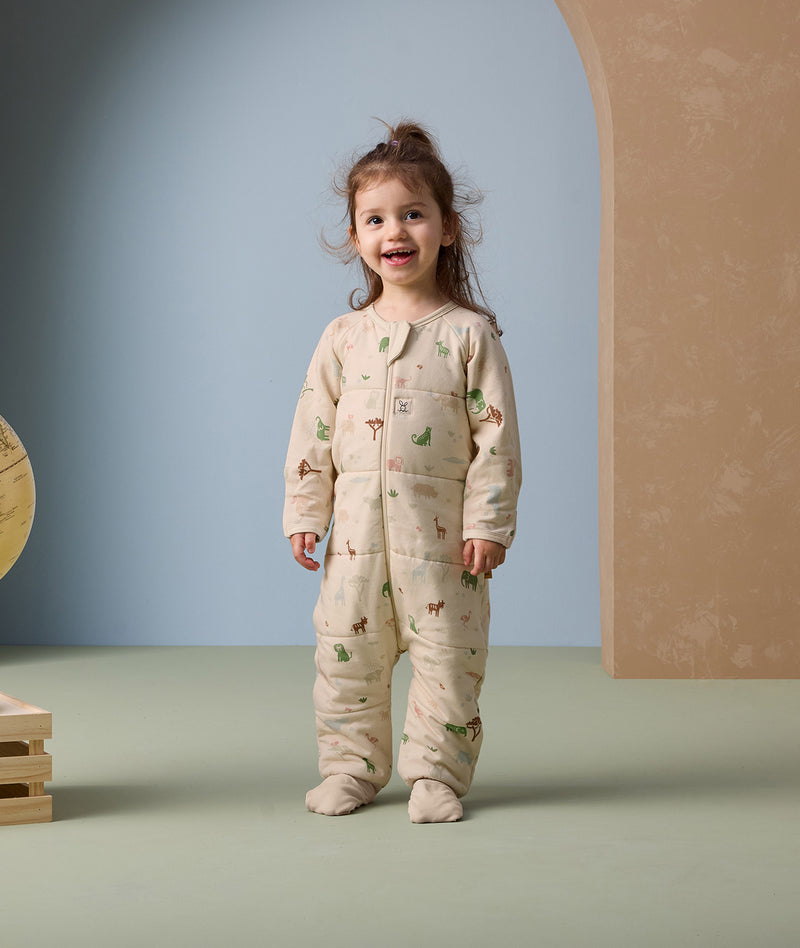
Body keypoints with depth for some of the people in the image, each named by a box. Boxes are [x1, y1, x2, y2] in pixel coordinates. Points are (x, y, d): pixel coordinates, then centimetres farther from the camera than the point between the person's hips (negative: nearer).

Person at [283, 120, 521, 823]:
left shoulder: (469, 334, -3)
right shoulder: (343, 338, 6)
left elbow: (496, 436, -5)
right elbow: (312, 432, 9)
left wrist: (488, 524, -9)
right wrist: (305, 515, 5)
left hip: (441, 533, -3)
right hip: (357, 529, 3)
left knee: (447, 655, 2)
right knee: (346, 653, 8)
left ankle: (436, 772, 15)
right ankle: (351, 767, 22)